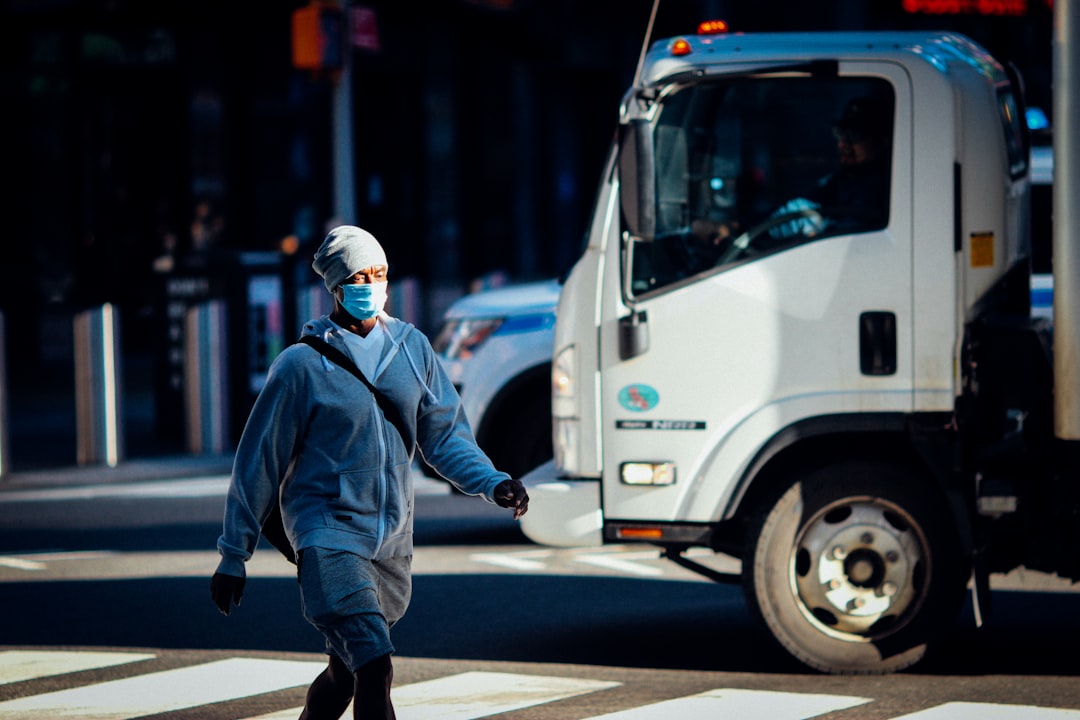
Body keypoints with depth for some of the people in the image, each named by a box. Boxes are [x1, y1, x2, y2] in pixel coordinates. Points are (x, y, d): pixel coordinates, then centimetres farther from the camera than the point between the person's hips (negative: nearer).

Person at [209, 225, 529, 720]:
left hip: (392, 537, 6)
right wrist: (233, 555, 0)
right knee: (374, 666, -21)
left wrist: (493, 484, -9)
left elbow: (445, 435, 10)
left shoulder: (412, 347, 5)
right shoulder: (302, 364, -8)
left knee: (350, 669, 17)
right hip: (326, 531, -6)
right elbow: (260, 461, -3)